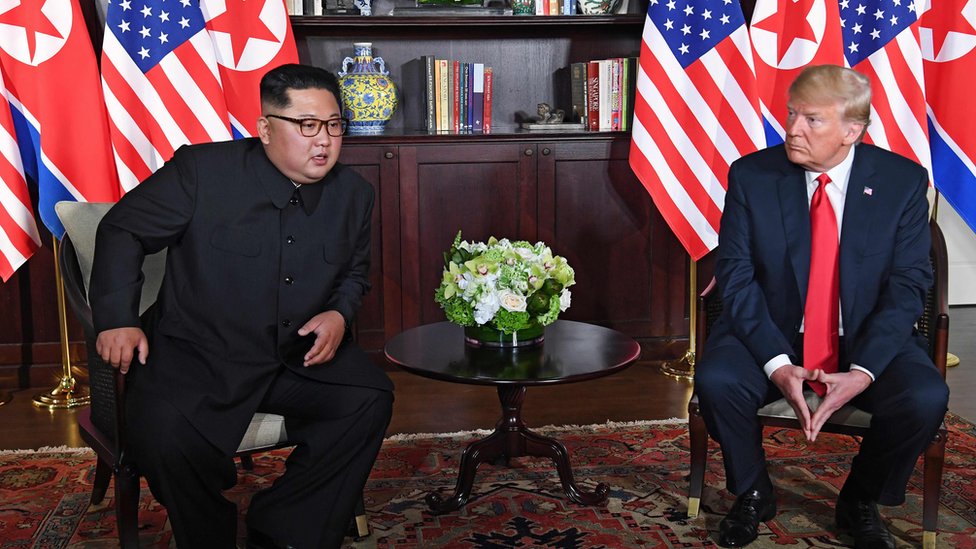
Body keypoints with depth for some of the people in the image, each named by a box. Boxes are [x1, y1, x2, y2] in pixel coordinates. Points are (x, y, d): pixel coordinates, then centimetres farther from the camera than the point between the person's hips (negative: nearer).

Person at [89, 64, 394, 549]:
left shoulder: (353, 194, 3)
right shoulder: (202, 170, -10)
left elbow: (354, 272, 20)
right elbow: (122, 229, 0)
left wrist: (340, 313, -3)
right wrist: (117, 319, -10)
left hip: (298, 357, 4)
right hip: (195, 355, -3)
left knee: (371, 399, -19)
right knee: (163, 431, -31)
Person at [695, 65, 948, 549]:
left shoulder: (904, 181, -5)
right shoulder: (751, 175, -6)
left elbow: (908, 285, -7)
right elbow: (736, 277, -9)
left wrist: (863, 370, -21)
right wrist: (776, 363, -22)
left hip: (868, 340, 1)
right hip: (770, 334, 0)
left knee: (926, 397, -27)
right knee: (715, 380, -29)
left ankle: (860, 501, 5)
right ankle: (752, 494, 3)